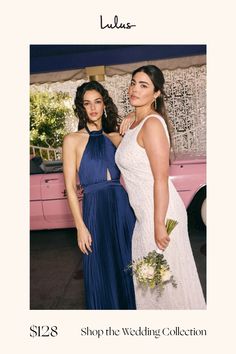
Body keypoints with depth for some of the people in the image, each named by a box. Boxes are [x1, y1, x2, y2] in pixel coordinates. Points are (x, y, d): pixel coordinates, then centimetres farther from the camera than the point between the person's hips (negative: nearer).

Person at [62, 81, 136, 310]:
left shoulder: (115, 137, 12)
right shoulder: (73, 140, 0)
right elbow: (70, 187, -4)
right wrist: (80, 226, -10)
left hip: (124, 208, 4)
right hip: (95, 210, -3)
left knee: (127, 268, 14)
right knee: (101, 272, 9)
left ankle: (129, 307, 36)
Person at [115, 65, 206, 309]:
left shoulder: (152, 123, -17)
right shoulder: (134, 123, 10)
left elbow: (161, 179, -21)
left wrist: (159, 225, -21)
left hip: (158, 213, -9)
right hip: (142, 214, 9)